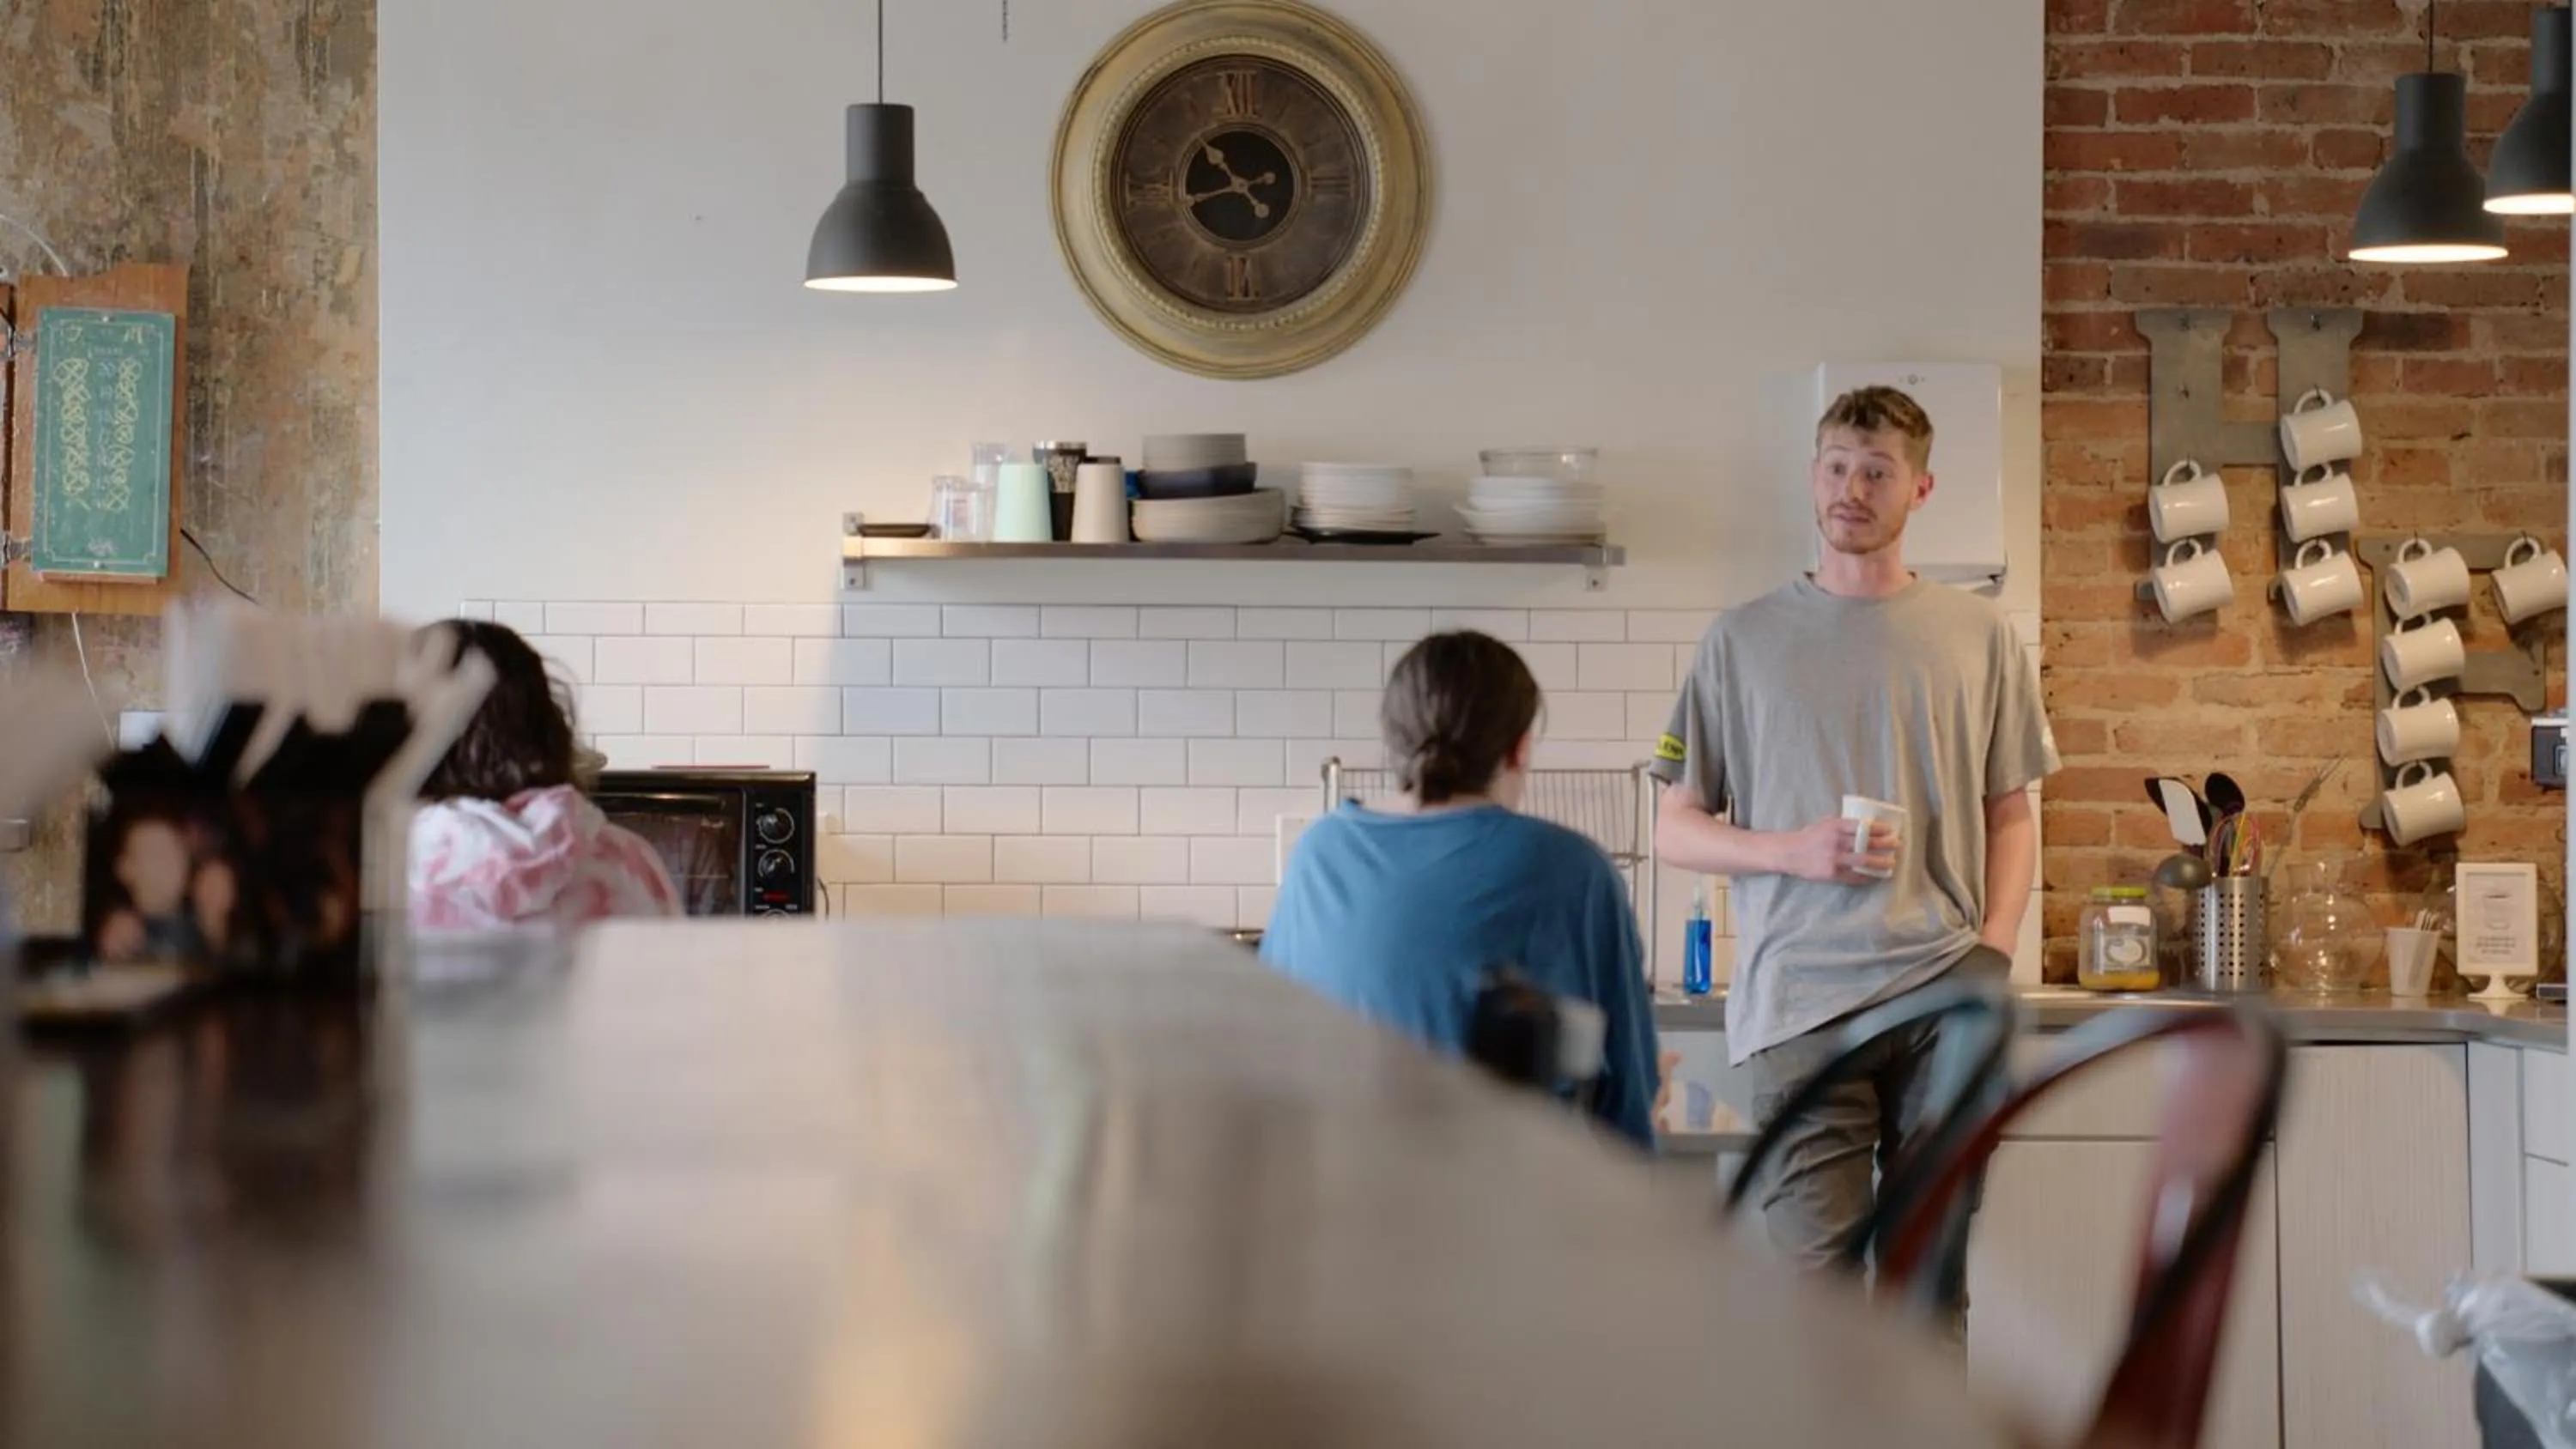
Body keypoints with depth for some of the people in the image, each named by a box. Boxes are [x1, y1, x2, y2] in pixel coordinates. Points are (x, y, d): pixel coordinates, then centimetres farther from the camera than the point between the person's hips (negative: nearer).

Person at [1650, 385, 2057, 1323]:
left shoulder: (1978, 636, 12)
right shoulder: (1745, 640, 8)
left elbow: (2011, 814, 16)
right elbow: (1675, 831, 8)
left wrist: (1995, 948, 0)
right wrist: (1793, 851, -9)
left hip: (1944, 997, 1)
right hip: (1799, 998, -1)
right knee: (1816, 1275, -4)